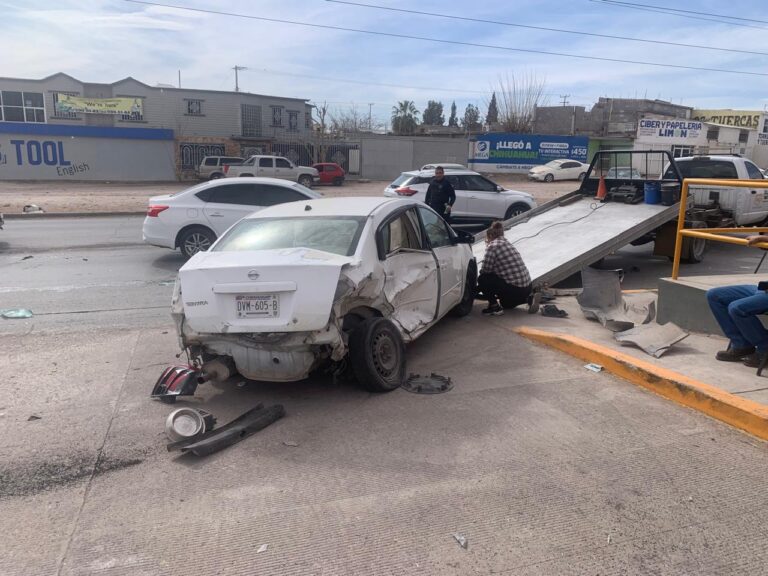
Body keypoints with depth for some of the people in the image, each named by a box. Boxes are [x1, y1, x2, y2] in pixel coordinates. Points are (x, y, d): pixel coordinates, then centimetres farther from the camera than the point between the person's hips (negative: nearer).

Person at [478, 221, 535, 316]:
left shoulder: (492, 246, -11)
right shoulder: (507, 243, 16)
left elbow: (485, 271, -8)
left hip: (515, 289, -9)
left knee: (482, 279, -1)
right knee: (505, 303, 35)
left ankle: (495, 307, -1)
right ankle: (529, 299, 15)